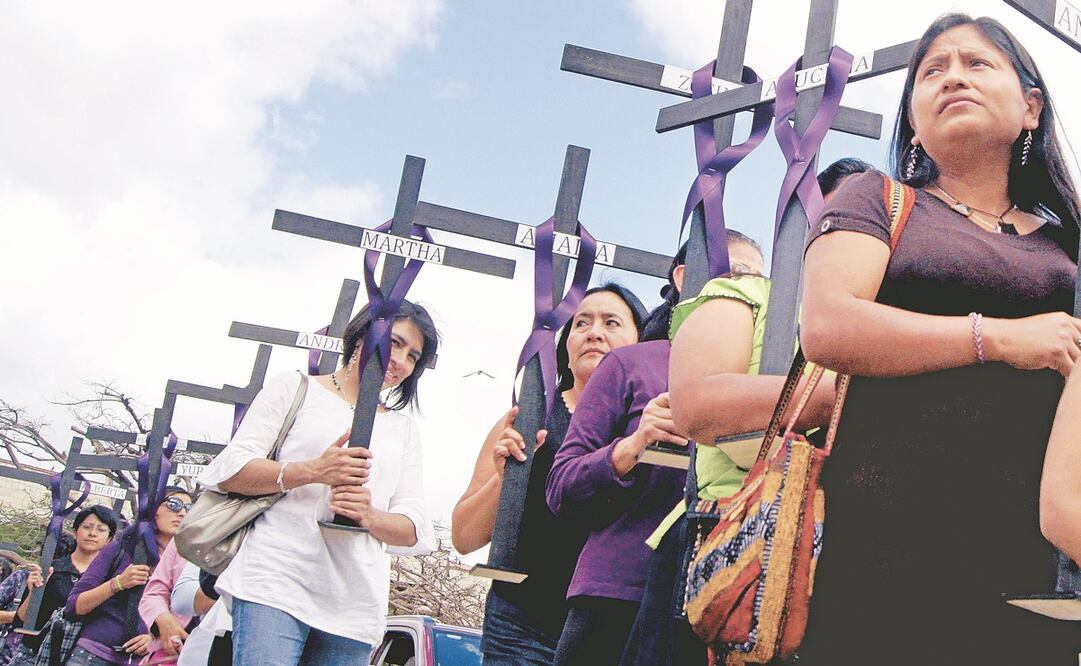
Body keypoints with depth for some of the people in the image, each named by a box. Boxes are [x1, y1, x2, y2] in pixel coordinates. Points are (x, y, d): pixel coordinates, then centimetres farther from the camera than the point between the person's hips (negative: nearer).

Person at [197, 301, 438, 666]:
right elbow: (228, 472, 3)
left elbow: (415, 531, 14)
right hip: (277, 584, -4)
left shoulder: (403, 429, 23)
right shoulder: (295, 388, 13)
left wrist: (369, 516, -8)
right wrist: (312, 471, -12)